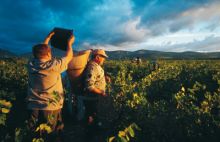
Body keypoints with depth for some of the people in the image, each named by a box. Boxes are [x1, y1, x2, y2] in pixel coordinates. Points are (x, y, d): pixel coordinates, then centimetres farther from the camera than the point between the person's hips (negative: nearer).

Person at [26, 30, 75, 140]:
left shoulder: (31, 64, -4)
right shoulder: (54, 65, -19)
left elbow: (40, 50, 16)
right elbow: (69, 56, -2)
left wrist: (48, 38, 27)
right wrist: (70, 43, 14)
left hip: (33, 107, 5)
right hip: (51, 108, -4)